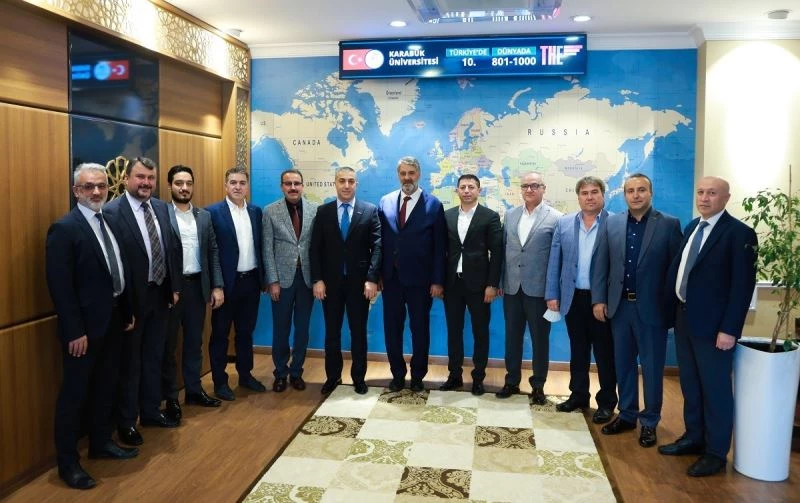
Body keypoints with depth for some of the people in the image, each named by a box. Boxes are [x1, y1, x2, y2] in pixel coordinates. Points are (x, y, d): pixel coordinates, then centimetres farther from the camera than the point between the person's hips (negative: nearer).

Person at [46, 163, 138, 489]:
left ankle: (101, 442, 35)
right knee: (75, 392, 4)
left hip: (113, 319, 8)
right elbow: (60, 286, -18)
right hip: (85, 325, -7)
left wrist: (128, 312, 11)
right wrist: (75, 331, -20)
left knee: (106, 386, 18)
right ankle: (67, 461, 18)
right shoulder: (65, 228, -15)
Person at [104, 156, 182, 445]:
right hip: (132, 298, -6)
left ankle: (151, 411, 35)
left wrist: (175, 287, 6)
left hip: (161, 294, 6)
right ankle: (126, 421, 26)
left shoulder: (162, 208, 6)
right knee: (129, 362, 10)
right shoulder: (112, 212, -15)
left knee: (154, 358, 19)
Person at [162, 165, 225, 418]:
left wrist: (217, 286, 3)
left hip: (197, 285, 5)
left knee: (194, 341, 14)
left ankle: (194, 389, 28)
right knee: (168, 344, 7)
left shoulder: (204, 216, 9)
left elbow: (213, 252, 9)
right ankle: (170, 397, 18)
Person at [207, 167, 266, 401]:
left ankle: (245, 375, 29)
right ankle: (220, 381, 18)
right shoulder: (213, 212, -8)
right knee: (220, 333, 7)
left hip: (251, 280, 5)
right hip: (226, 282, -5)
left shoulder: (256, 211, 8)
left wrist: (263, 277, 9)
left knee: (246, 331, 16)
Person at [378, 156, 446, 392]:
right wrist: (377, 274, 1)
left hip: (420, 279, -2)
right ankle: (397, 375, 26)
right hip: (391, 278, 3)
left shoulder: (433, 204, -4)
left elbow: (440, 247, -5)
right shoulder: (385, 202, 5)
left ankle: (418, 376, 26)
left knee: (420, 329, 10)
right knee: (392, 329, 10)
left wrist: (438, 281, -8)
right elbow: (380, 241, 5)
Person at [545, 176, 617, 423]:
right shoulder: (564, 223, 5)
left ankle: (606, 402, 20)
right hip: (573, 298, 4)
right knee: (578, 350, 15)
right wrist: (552, 294, 3)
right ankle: (578, 395, 29)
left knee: (604, 352, 7)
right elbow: (554, 262, 6)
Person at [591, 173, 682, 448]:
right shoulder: (611, 223, 4)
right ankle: (626, 415, 29)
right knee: (623, 364, 14)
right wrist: (598, 299, -1)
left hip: (651, 308, -3)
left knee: (651, 367, 8)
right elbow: (600, 264, 4)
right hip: (619, 306, 3)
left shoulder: (669, 224, -4)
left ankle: (649, 422, 22)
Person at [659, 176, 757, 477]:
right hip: (684, 318, 7)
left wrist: (729, 329, -19)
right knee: (690, 385, 17)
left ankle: (716, 453, 18)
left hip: (713, 324, -7)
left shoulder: (739, 233, -12)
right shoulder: (692, 227, 11)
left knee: (715, 389, 5)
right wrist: (676, 309, 6)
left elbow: (743, 285, -16)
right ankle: (694, 438, 33)